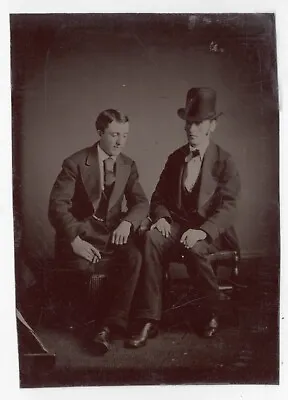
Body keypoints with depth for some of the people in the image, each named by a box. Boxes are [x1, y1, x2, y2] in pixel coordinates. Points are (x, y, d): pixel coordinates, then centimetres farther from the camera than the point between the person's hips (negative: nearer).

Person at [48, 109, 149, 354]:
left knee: (135, 257, -28)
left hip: (113, 232, 3)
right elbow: (57, 205, -11)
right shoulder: (75, 163, -6)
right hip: (80, 232, -3)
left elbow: (141, 202, 7)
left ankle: (110, 325, -16)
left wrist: (127, 223, -16)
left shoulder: (128, 166, 8)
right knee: (83, 264, -34)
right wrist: (74, 239, -26)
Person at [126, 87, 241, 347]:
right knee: (151, 238, -29)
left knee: (194, 247, -36)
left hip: (210, 230, -3)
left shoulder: (225, 162, 0)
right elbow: (159, 196, 15)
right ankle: (151, 317, -25)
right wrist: (161, 217, -9)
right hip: (177, 223, 3)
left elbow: (228, 208, -9)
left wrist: (202, 231, -26)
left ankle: (212, 310, -7)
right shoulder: (175, 158, 13)